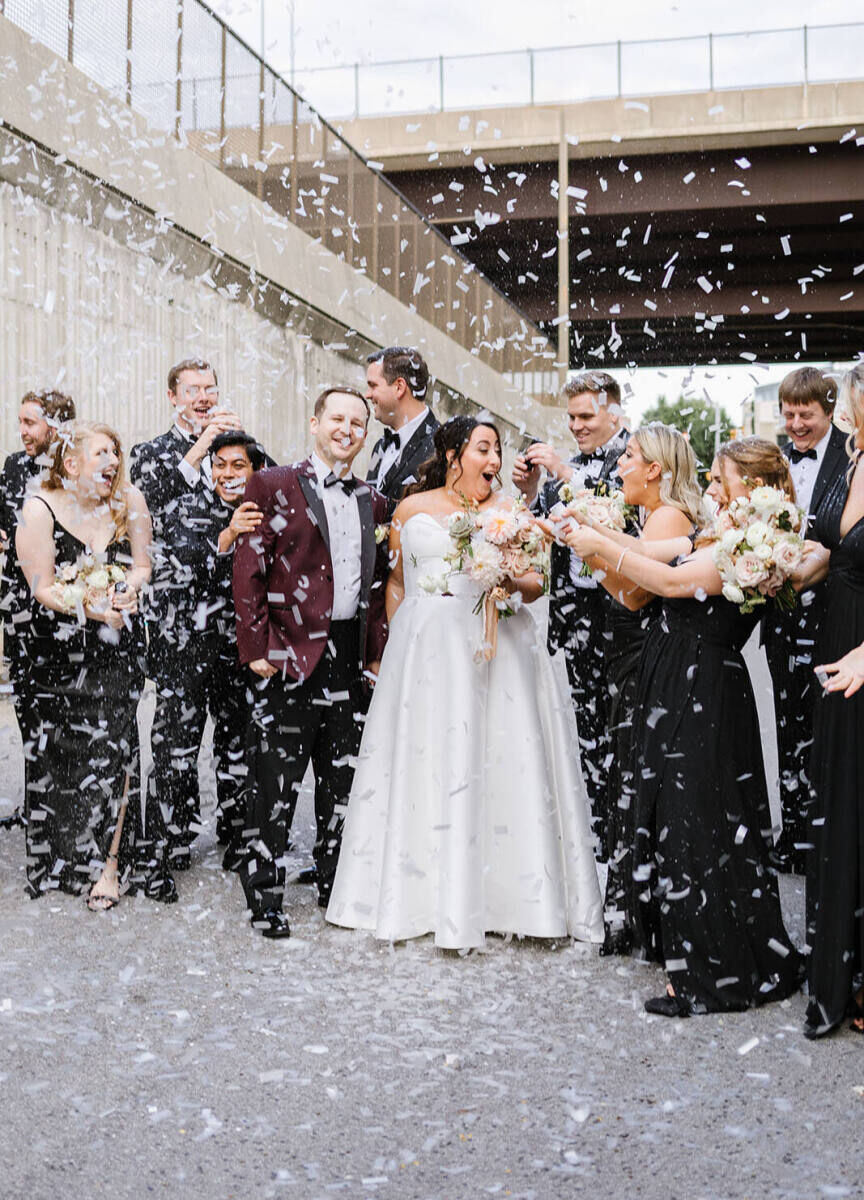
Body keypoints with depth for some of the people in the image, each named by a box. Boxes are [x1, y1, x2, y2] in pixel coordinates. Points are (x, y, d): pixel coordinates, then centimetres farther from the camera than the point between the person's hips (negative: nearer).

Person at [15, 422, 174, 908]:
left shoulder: (130, 502, 1)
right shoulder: (40, 508, -8)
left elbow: (142, 566, 7)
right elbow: (42, 588, -10)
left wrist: (124, 591, -15)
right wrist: (90, 606, -23)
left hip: (120, 644, 1)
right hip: (62, 651, -1)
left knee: (114, 745, -5)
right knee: (65, 752, 8)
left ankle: (111, 862, 6)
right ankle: (65, 861, 27)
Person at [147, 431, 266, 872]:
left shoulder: (262, 516, 6)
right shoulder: (184, 510, -2)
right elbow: (189, 563, -18)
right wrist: (228, 534, -33)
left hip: (240, 648, 2)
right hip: (184, 644, -2)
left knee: (239, 740, 9)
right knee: (177, 741, 1)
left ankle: (234, 832, 26)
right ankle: (178, 835, 17)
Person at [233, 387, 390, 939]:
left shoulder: (373, 501, 15)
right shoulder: (273, 486, 0)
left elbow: (378, 584, 16)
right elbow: (248, 572, -5)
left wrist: (377, 654, 8)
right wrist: (256, 646, -10)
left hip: (353, 660, 5)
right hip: (293, 655, -5)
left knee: (344, 778, 12)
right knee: (278, 779, -1)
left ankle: (336, 885, 26)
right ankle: (264, 895, 12)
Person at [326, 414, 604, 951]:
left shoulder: (510, 512, 9)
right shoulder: (412, 509, 10)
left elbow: (537, 582, 7)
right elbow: (396, 582, 15)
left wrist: (508, 582, -13)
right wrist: (401, 641, 7)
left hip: (497, 647, 0)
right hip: (425, 650, 0)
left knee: (502, 765, -3)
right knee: (426, 761, 1)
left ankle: (505, 896, 6)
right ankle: (423, 895, 11)